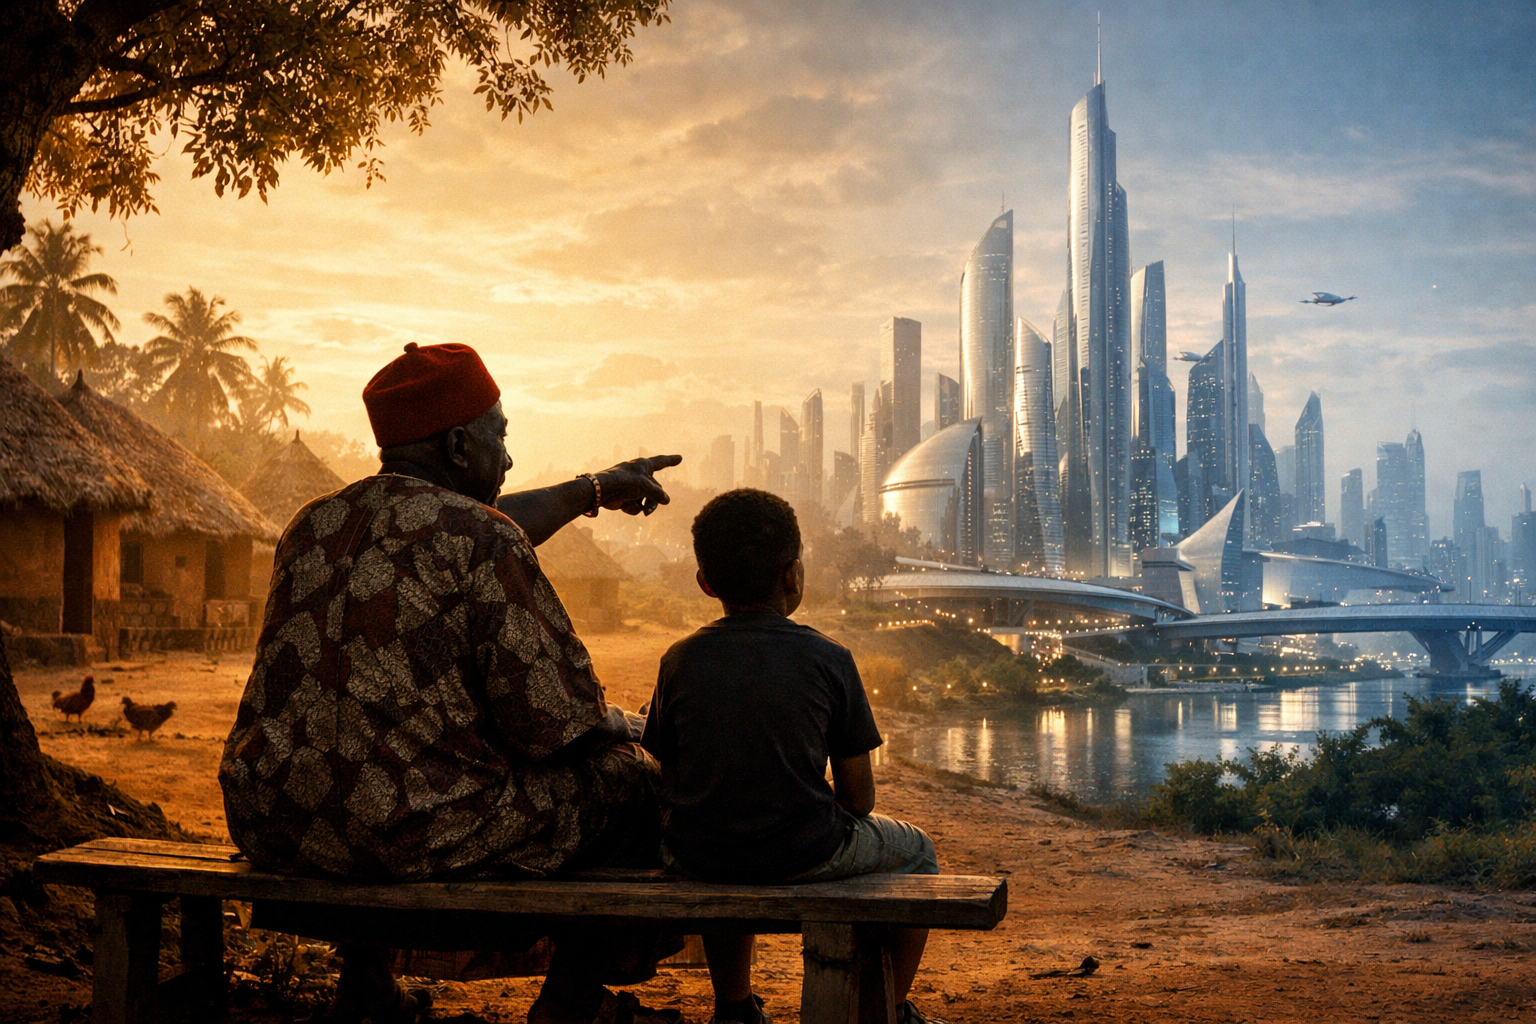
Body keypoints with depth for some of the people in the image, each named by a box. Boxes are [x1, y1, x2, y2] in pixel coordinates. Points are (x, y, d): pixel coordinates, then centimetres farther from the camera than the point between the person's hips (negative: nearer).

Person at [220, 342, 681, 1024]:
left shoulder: (313, 524, 11)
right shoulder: (485, 538, -12)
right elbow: (550, 720, -14)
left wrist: (593, 490, 39)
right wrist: (617, 725, 10)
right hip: (419, 835, -7)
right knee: (630, 776, 13)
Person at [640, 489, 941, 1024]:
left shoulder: (679, 661, -1)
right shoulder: (829, 660, -7)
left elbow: (670, 781, 5)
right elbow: (859, 796, -3)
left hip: (695, 858, 3)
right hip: (804, 856, -3)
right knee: (916, 851, 26)